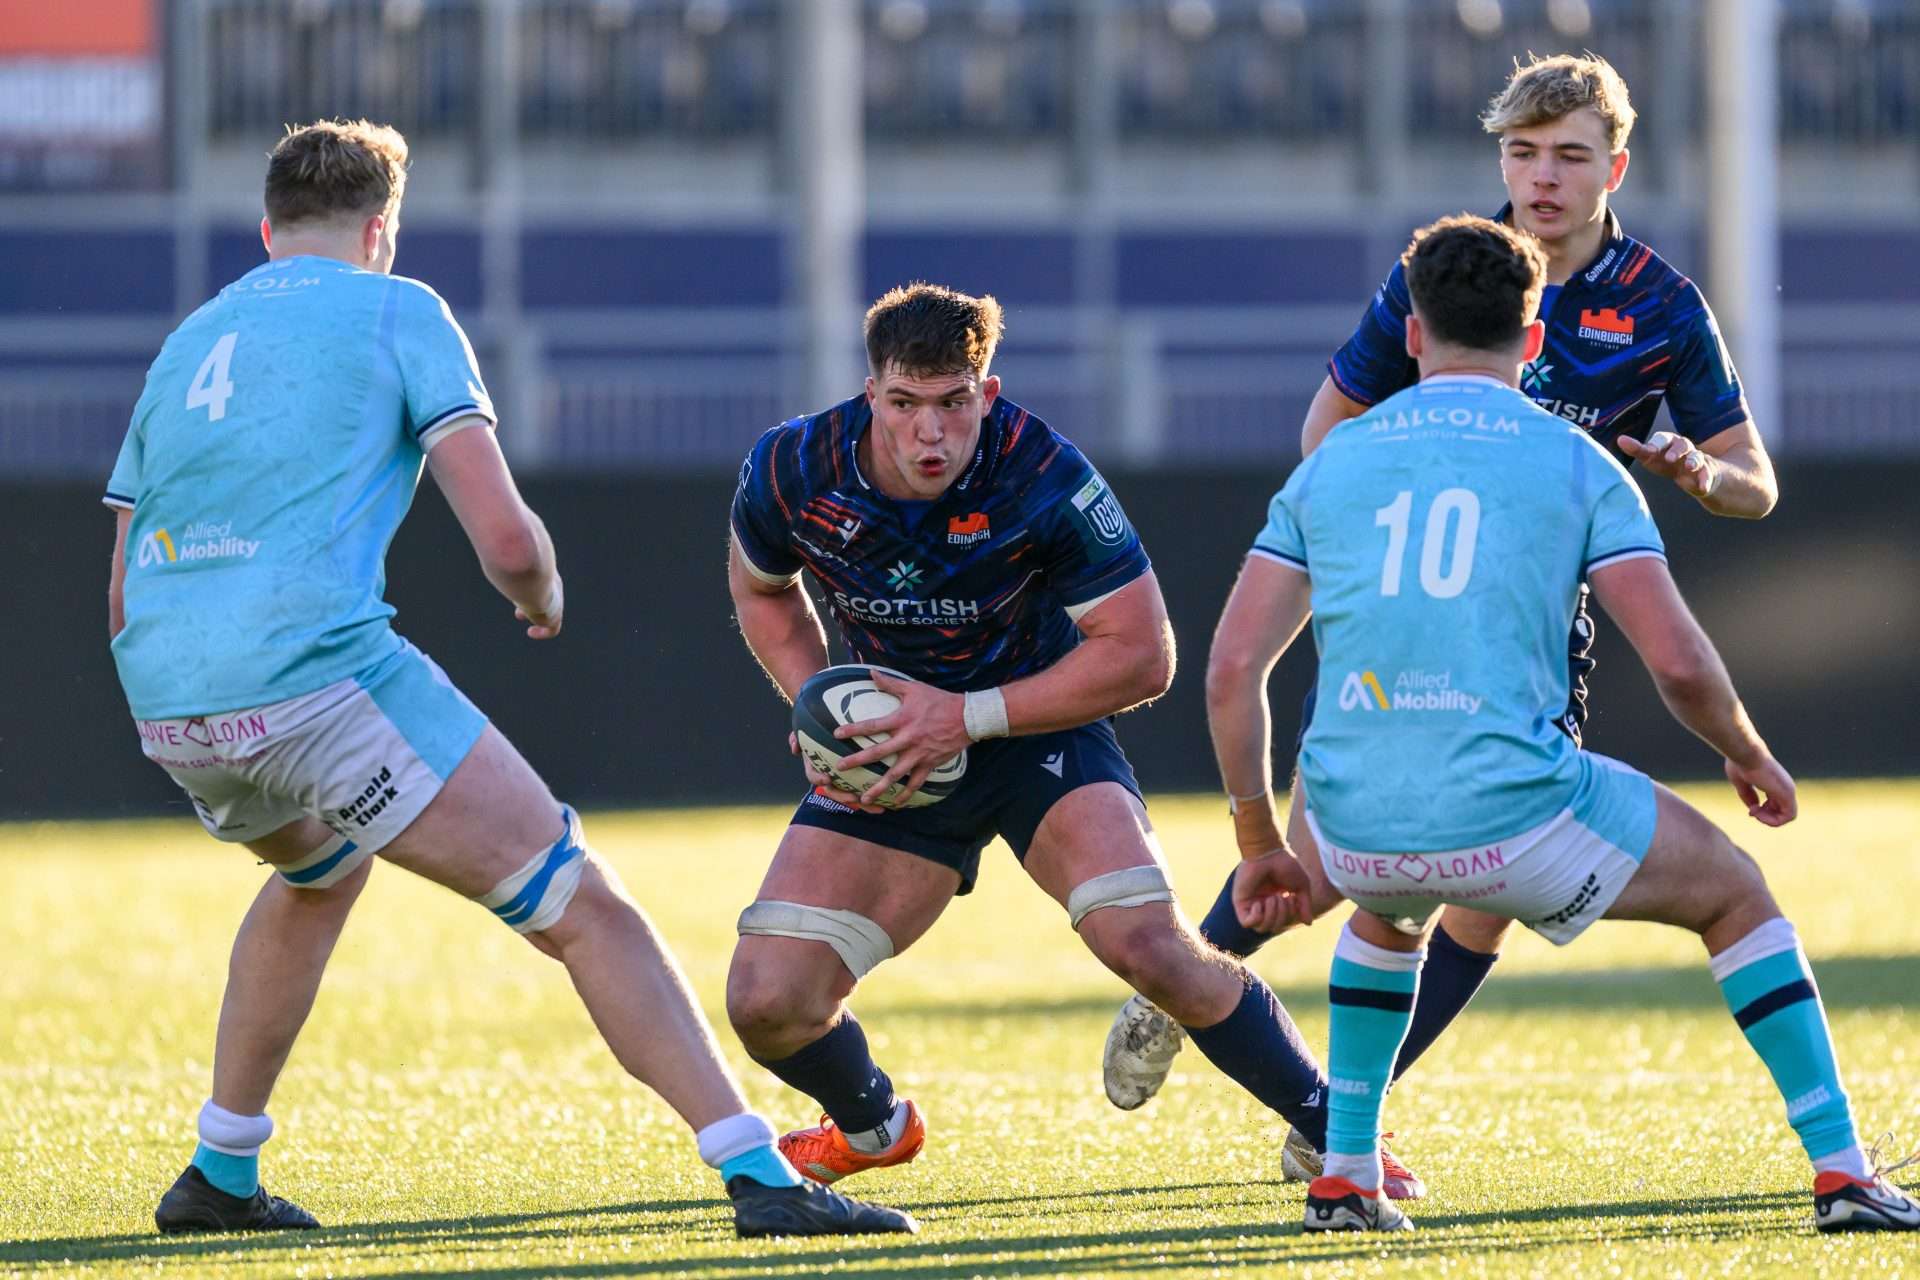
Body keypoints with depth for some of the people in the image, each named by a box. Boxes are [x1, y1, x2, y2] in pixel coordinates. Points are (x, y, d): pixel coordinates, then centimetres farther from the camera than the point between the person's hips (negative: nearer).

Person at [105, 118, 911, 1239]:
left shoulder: (186, 341, 24)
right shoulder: (394, 309, 7)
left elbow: (123, 599, 25)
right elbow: (504, 535, -3)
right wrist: (543, 593, 19)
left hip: (167, 706, 7)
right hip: (316, 672, -7)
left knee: (321, 872, 38)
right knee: (586, 909, -2)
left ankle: (219, 1178, 37)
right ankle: (762, 1178, -13)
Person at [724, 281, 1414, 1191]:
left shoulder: (1041, 478, -27)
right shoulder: (792, 470, -17)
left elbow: (1141, 655, -20)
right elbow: (763, 590, 7)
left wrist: (969, 718, -26)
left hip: (1038, 729, -3)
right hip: (883, 755, 3)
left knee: (1146, 941, -27)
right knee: (766, 1005, -9)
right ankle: (872, 1126, 27)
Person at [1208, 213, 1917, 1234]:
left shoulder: (1329, 463, 13)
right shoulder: (1575, 462, 4)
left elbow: (1233, 668, 7)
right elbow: (1679, 662, -3)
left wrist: (1259, 843, 17)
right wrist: (1751, 761, 18)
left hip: (1353, 829, 4)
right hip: (1511, 814, -4)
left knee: (1390, 914, 40)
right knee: (1734, 893, 19)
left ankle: (1345, 1175, 33)